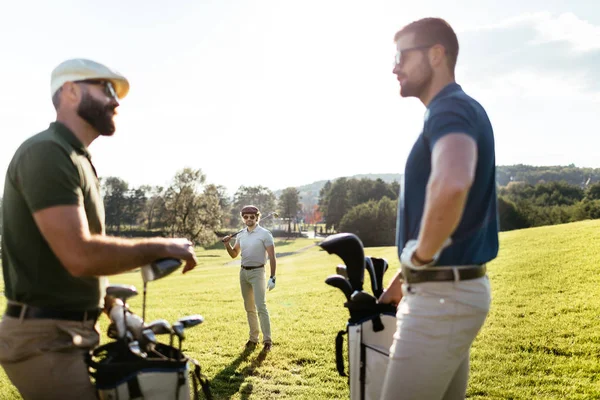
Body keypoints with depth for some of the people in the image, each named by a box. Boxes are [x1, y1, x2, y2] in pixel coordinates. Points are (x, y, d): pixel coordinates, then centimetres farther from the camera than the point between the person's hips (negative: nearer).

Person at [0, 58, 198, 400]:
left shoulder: (75, 160, 16)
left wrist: (109, 303, 14)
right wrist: (161, 247, -18)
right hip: (46, 339, -10)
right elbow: (80, 255, -28)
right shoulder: (46, 153, -17)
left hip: (71, 332, 10)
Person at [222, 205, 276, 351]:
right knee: (249, 307, 10)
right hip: (243, 272, 6)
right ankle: (253, 338, 18)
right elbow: (234, 254, 17)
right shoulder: (241, 235, 8)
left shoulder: (264, 234, -9)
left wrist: (272, 277, -17)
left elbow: (272, 257, -11)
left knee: (261, 306, -11)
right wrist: (227, 244, -4)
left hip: (257, 272, -6)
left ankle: (267, 340, -6)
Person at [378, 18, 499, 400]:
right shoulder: (454, 111, 16)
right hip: (450, 289, 10)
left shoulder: (451, 109, -17)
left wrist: (421, 255, -24)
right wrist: (408, 275, 24)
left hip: (444, 295, -10)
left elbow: (451, 185, -41)